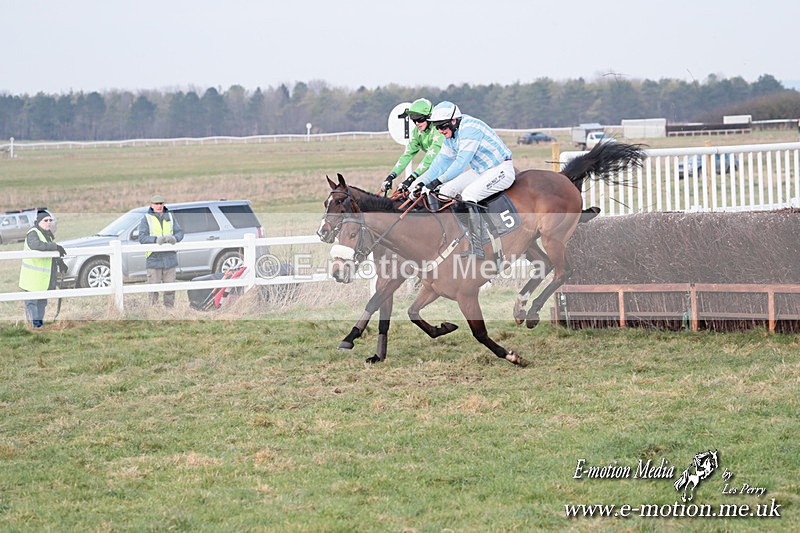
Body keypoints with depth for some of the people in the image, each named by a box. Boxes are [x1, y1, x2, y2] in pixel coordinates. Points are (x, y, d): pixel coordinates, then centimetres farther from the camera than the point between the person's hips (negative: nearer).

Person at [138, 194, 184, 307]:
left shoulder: (170, 217, 13)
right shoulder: (146, 219, 1)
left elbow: (180, 232, 7)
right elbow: (142, 238, -9)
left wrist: (174, 238, -17)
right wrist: (156, 239, -26)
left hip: (169, 259, 3)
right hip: (154, 259, -3)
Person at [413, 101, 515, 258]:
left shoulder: (469, 128, -25)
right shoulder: (450, 135, 5)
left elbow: (462, 162, -31)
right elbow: (441, 162, 7)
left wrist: (438, 181, -35)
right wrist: (423, 183, -5)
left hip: (501, 170, -10)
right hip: (480, 171, 10)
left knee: (468, 195, -29)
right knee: (446, 190, 1)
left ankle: (477, 249, -28)